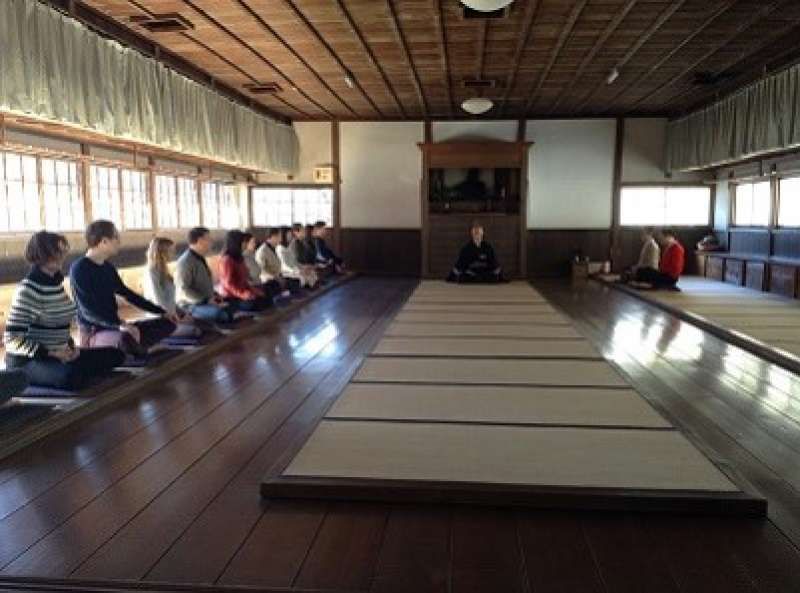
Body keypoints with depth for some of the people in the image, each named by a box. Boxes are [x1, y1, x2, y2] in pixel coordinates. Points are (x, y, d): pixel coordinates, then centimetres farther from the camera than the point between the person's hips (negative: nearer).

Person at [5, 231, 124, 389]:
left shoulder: (57, 282, 8)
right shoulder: (28, 290, -17)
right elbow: (12, 339, -20)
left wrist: (70, 347, 0)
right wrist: (50, 353, -25)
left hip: (58, 354, 8)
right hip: (26, 361, -7)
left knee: (116, 354, 1)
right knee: (71, 375, -37)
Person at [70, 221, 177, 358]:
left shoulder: (108, 268, 11)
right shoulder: (79, 269, -13)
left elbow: (128, 294, 19)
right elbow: (87, 309, -22)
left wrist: (162, 312, 15)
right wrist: (120, 325, -37)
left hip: (114, 327, 8)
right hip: (93, 333, -8)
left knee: (169, 322, 2)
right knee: (127, 339, -42)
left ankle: (135, 346, -13)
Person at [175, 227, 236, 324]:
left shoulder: (200, 259, 16)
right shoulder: (185, 262, -14)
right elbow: (183, 290, -21)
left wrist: (214, 294, 8)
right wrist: (206, 300, -23)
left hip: (206, 302, 10)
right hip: (191, 305, -10)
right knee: (223, 314, -33)